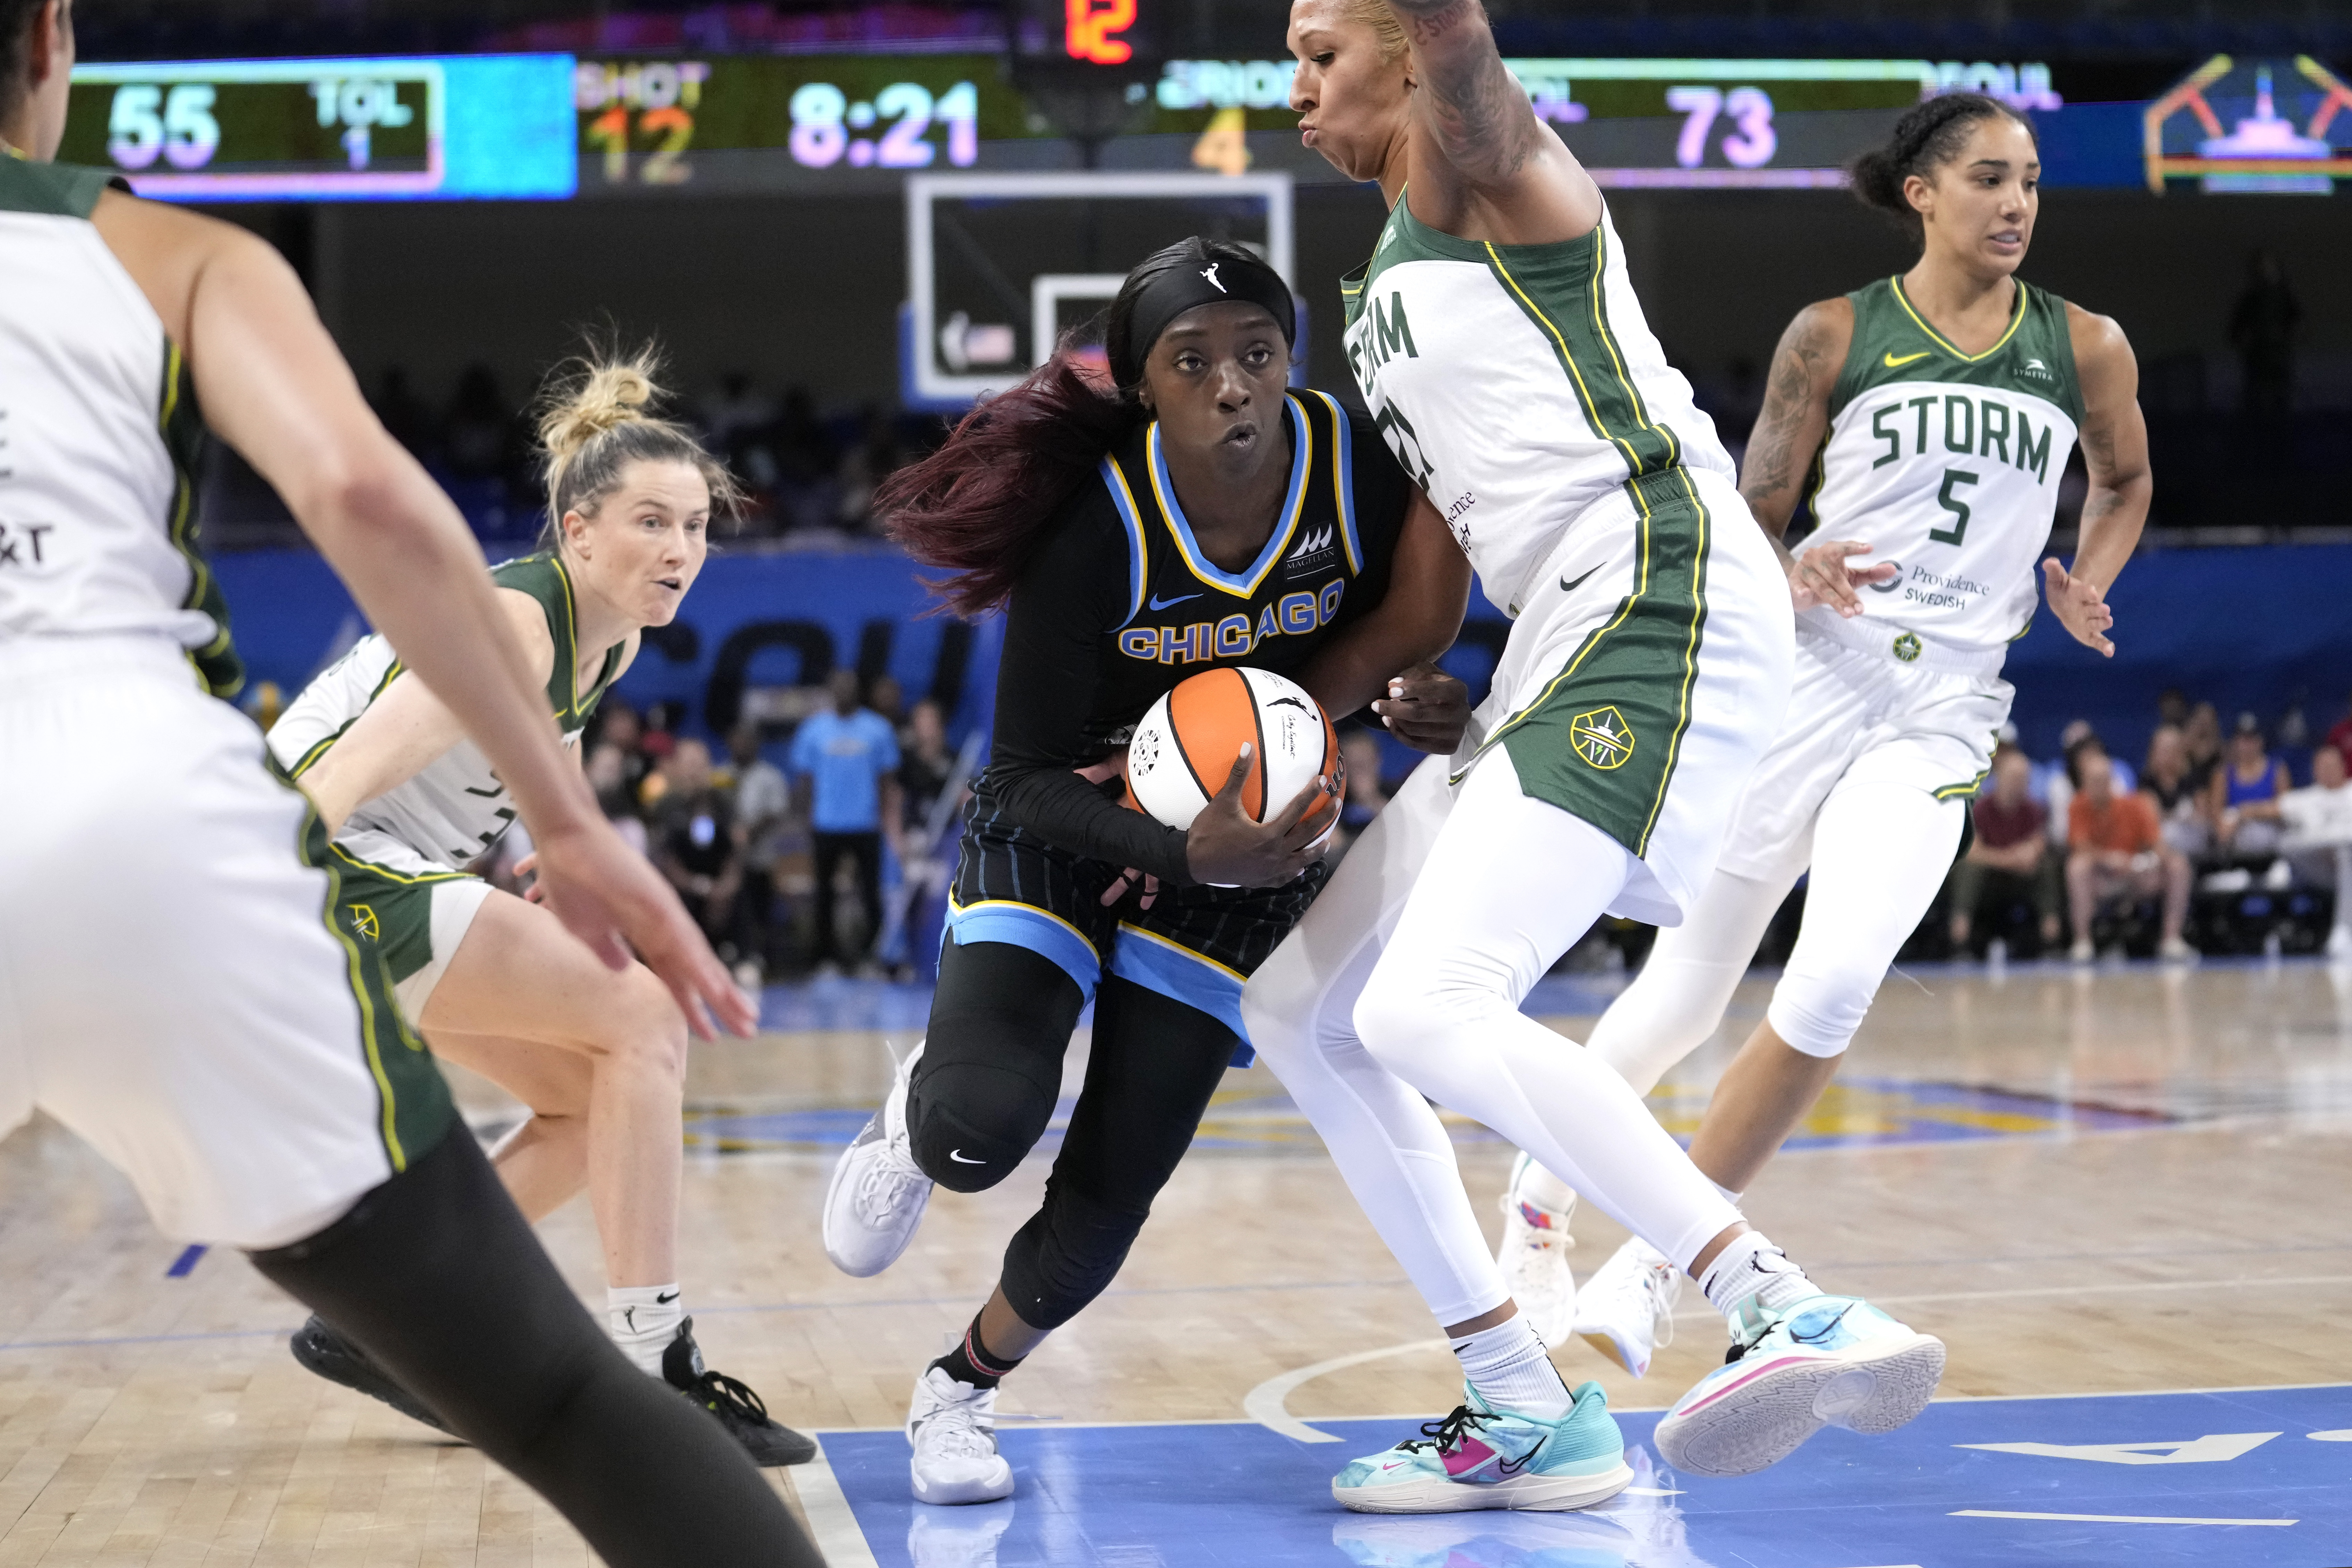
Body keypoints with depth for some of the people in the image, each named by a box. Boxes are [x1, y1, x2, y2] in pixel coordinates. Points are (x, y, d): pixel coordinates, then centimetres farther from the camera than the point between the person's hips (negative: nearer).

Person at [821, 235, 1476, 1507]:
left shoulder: (1363, 466, -20)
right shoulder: (1094, 526, -27)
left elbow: (1402, 637, 1)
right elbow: (1027, 779, -23)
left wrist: (1407, 698, -21)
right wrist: (1184, 855, -37)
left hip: (1245, 839, 3)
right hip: (1061, 830, -2)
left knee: (1110, 1199, 0)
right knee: (982, 1131, -26)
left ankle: (961, 1392, 30)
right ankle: (914, 1115, 14)